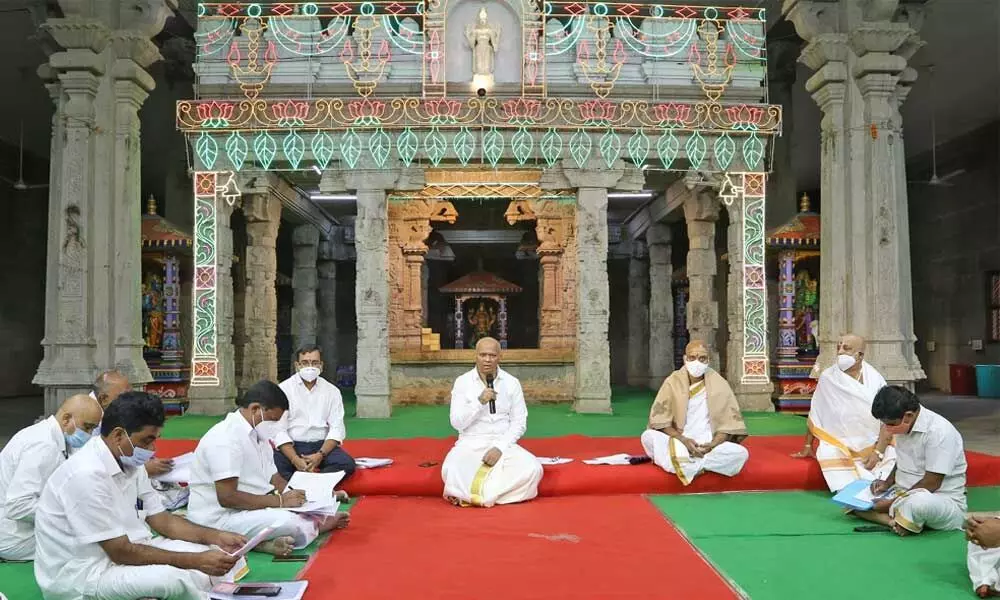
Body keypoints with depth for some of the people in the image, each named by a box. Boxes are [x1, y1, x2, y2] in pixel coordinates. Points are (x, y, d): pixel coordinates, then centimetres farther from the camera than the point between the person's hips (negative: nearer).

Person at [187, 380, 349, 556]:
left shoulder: (257, 434, 11)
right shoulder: (226, 438, -20)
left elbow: (273, 478, 15)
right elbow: (227, 497, -27)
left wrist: (301, 494, -2)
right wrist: (279, 500, -23)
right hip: (220, 518, -10)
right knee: (294, 524, -29)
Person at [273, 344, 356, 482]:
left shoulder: (332, 391, 7)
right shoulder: (284, 389, 0)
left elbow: (336, 428, 1)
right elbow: (279, 430, -7)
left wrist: (320, 455, -18)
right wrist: (295, 459, -23)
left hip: (322, 445, 2)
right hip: (291, 446, -2)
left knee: (347, 464, -27)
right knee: (276, 464, -34)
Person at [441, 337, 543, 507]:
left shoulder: (512, 383, 2)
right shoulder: (462, 382, -1)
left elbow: (519, 423, 1)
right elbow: (457, 423, -7)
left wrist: (500, 447, -13)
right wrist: (479, 402, -21)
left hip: (503, 443, 2)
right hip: (471, 443, -2)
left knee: (532, 469, -27)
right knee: (451, 471, -35)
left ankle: (469, 495, -16)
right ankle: (492, 492, -8)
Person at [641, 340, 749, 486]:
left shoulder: (719, 385, -1)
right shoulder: (673, 382, -2)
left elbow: (730, 423, -2)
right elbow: (659, 419, -7)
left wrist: (712, 445, -20)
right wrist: (683, 440, -21)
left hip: (710, 445, 1)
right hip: (679, 442, -1)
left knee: (741, 453, -28)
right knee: (648, 436, -28)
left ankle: (683, 464, -24)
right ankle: (700, 465, -28)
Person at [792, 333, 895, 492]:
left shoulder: (875, 380, -3)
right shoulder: (827, 377, -3)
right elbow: (815, 414, 6)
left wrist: (878, 452, -17)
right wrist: (808, 445, 8)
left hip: (873, 444, 2)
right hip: (839, 445, -2)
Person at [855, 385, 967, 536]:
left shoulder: (938, 431, -21)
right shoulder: (904, 426, 2)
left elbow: (931, 483, -21)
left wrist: (892, 503, -18)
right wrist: (888, 483, 4)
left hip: (943, 500, -8)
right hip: (906, 495, 8)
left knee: (917, 502, -42)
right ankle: (897, 522, -21)